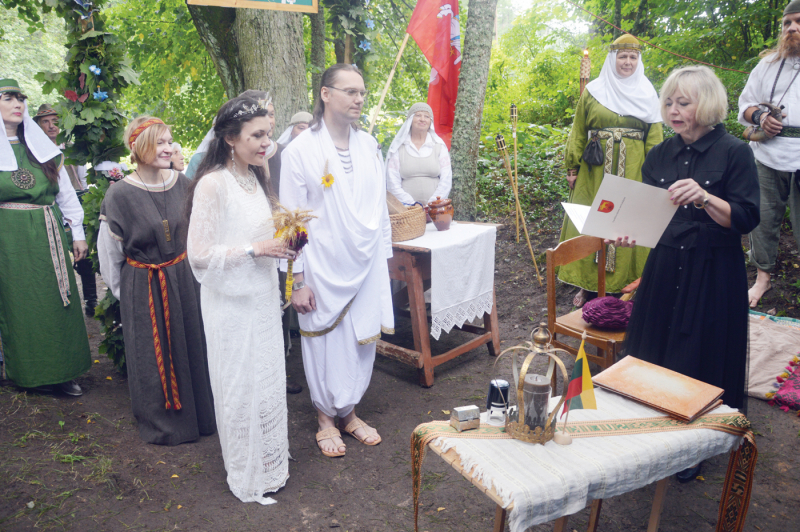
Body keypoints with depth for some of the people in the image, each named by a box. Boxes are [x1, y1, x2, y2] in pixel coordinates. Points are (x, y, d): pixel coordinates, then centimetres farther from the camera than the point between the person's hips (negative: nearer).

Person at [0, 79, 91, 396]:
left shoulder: (42, 147, 12)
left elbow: (66, 191, 13)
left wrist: (77, 233, 9)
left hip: (48, 236, 4)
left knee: (58, 301, 5)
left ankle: (62, 371, 16)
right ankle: (31, 372, 17)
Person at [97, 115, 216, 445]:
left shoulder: (182, 184, -4)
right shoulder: (120, 195, -13)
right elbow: (109, 251, -4)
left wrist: (192, 267, 10)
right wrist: (121, 291, 5)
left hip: (183, 279, 3)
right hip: (142, 287, -3)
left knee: (189, 345, 14)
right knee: (152, 354, 11)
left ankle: (197, 412, 35)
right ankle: (159, 422, 31)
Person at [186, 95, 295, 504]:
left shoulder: (255, 177, 8)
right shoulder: (212, 184, -18)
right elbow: (199, 255, -19)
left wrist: (281, 239, 1)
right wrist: (255, 249, -22)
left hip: (262, 296, 8)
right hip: (232, 303, -8)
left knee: (268, 380, 17)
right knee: (242, 386, 6)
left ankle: (270, 462, 37)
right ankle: (248, 476, 27)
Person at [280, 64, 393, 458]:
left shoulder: (369, 145, 6)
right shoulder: (300, 151, -9)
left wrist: (384, 257, 12)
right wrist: (297, 281, -10)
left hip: (366, 266, 5)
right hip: (324, 268, -4)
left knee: (361, 341, 14)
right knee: (326, 344, 8)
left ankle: (350, 412, 35)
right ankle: (326, 418, 30)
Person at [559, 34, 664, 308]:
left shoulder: (647, 93, 10)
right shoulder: (593, 91, 8)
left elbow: (654, 138, 6)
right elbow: (578, 133, 9)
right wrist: (572, 167, 2)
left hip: (633, 169, 0)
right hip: (597, 168, 0)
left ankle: (628, 285, 10)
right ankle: (588, 285, 11)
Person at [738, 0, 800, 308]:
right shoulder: (768, 64, 15)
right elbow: (746, 102, 18)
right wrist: (760, 116, -3)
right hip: (767, 156, 3)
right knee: (764, 218, 8)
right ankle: (763, 277, 23)